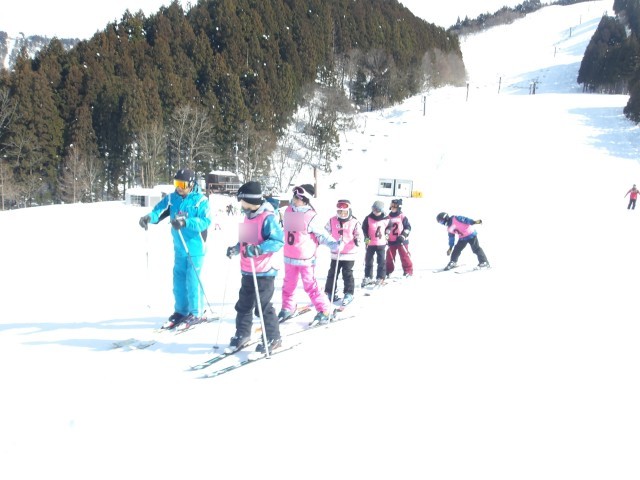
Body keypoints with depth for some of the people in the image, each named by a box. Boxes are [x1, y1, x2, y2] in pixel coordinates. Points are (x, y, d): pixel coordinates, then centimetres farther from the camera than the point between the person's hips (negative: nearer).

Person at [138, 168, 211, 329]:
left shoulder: (201, 200, -11)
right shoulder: (172, 198, 4)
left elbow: (206, 221, -22)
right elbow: (158, 211, -5)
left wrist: (185, 222, -34)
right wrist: (148, 217, -27)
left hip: (195, 248, -5)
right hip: (179, 247, 6)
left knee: (192, 281, -2)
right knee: (179, 279, 12)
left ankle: (196, 313, 12)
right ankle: (180, 311, 25)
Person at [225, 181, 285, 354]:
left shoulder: (267, 218, -17)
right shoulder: (248, 216, 12)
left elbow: (278, 241, -23)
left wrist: (258, 249, -32)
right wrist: (236, 248, 8)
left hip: (263, 271, -9)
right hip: (247, 271, 9)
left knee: (264, 306, -1)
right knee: (243, 304, 15)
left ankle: (273, 338, 13)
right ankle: (242, 334, 30)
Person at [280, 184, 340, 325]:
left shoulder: (310, 217, -17)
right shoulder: (288, 212, 1)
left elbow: (321, 234, -15)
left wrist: (333, 244, -28)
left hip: (305, 258, -6)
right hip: (289, 257, 6)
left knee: (310, 285, -4)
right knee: (288, 284, 16)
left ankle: (325, 310, 7)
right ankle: (288, 308, 34)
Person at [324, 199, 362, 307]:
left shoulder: (354, 222, -5)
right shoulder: (332, 221, 1)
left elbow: (359, 234, -1)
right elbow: (326, 232, 10)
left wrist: (357, 240, -20)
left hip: (349, 254, -3)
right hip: (335, 253, 3)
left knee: (347, 274, 4)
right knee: (332, 273, 9)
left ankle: (349, 294, 14)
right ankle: (329, 293, 19)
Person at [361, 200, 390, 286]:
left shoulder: (385, 219, -2)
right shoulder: (368, 218, -4)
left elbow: (389, 226, 18)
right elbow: (364, 228, 1)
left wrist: (386, 233, 6)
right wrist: (366, 237, -9)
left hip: (381, 243, 0)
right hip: (370, 243, 0)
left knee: (381, 261, 3)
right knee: (368, 260, 8)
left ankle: (380, 278, 11)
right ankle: (368, 277, 20)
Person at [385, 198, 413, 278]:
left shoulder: (403, 217, -5)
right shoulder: (389, 217, 9)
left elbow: (408, 227, -6)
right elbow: (387, 228, 20)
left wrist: (403, 236, -15)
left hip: (401, 241, -5)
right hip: (391, 241, 5)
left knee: (404, 256, -4)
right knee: (389, 256, 8)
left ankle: (408, 271, 2)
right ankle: (388, 271, 19)